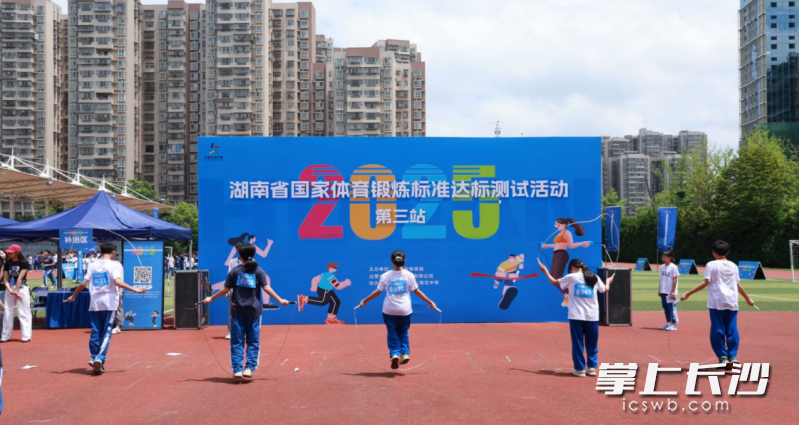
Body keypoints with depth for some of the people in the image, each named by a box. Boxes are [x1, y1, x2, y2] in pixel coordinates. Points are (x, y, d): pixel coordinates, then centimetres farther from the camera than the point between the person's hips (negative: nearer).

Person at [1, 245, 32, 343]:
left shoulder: (24, 263, -8)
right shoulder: (7, 263, 6)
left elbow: (20, 278, -14)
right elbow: (5, 279, 1)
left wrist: (16, 291, -18)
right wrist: (10, 290, -15)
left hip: (22, 288, -5)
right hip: (9, 288, 5)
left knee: (23, 313, -6)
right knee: (8, 313, 7)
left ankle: (26, 336, -4)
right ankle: (5, 336, 13)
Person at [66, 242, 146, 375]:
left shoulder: (92, 266, 9)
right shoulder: (115, 265, -3)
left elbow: (83, 283, 5)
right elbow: (117, 282, -18)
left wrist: (73, 296, 19)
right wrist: (135, 290, -19)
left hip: (94, 304, 4)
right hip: (109, 304, -4)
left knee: (95, 332, 10)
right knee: (106, 333, 0)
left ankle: (94, 359, 10)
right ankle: (100, 359, -13)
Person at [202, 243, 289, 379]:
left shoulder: (235, 271, 1)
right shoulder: (259, 271, 1)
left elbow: (225, 290, 0)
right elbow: (266, 288, -7)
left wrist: (211, 298, 11)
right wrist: (280, 300, -1)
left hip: (237, 310, 0)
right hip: (253, 310, 0)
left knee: (237, 342, 5)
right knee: (253, 341, 8)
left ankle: (237, 369, 2)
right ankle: (249, 368, -2)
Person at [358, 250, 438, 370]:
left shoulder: (385, 276, -3)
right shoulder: (409, 275, -2)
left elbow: (378, 292, -1)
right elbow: (417, 292, -1)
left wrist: (365, 300, 11)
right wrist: (430, 302, 8)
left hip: (389, 310, -1)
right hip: (404, 310, 1)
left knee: (392, 333, 9)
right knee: (403, 332, 17)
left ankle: (394, 354, -8)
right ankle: (405, 353, 2)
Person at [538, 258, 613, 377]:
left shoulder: (571, 277, 0)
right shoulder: (594, 278, 7)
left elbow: (555, 282, 14)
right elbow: (605, 289, 22)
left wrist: (545, 271, 29)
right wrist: (608, 281, 45)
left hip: (576, 316, -2)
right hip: (592, 316, 2)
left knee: (578, 343, 4)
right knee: (592, 343, 12)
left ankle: (580, 369, 5)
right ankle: (592, 367, 13)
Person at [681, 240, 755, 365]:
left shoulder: (711, 265, 0)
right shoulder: (733, 266, 12)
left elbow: (705, 283, -7)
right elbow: (738, 285, 16)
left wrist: (688, 294, -6)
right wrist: (747, 298, 31)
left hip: (716, 302, -3)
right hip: (731, 302, 3)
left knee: (717, 330, 1)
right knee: (732, 330, 5)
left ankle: (723, 356, 0)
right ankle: (732, 356, 1)